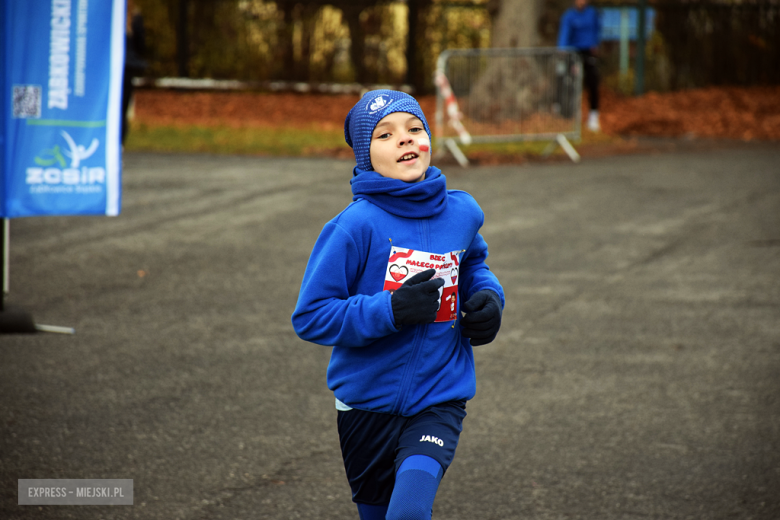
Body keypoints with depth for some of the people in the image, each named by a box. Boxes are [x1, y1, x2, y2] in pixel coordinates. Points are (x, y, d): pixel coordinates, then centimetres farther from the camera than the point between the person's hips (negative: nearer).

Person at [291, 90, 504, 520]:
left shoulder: (462, 213, -1)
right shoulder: (356, 225, -15)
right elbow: (310, 317, -16)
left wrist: (488, 296, 1)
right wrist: (392, 310, -26)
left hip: (439, 401, 1)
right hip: (368, 400, -1)